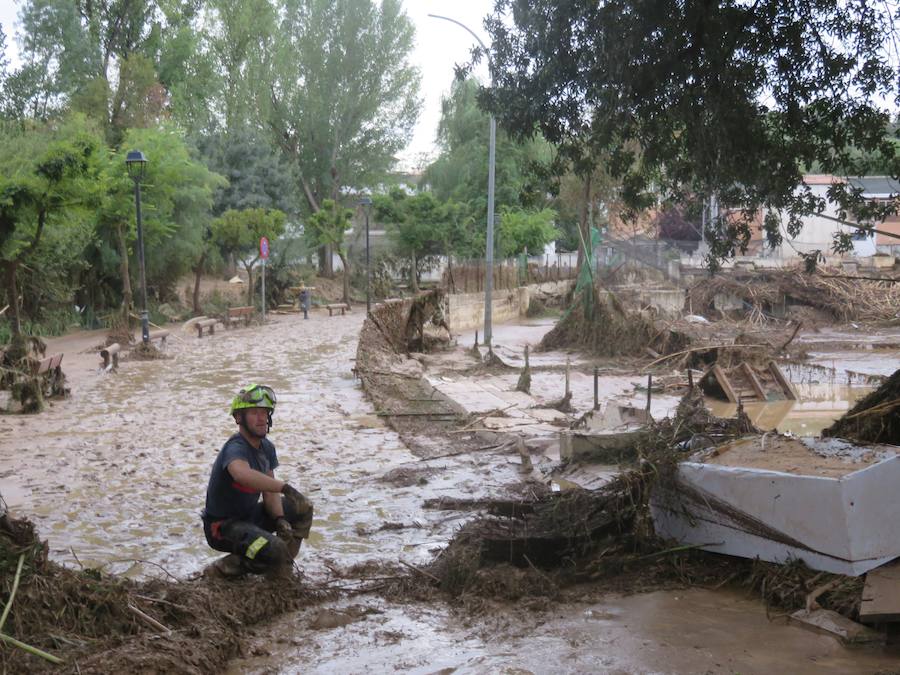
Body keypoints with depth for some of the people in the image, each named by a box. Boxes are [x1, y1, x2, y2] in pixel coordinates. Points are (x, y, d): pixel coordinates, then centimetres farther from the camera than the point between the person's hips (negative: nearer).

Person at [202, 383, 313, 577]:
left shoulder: (266, 448, 3)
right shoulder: (235, 448, -27)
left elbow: (269, 492, 4)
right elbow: (242, 474, -51)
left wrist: (280, 519, -14)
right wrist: (285, 487, -51)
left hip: (249, 514, 9)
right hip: (223, 526, -9)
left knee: (303, 509, 11)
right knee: (275, 550, -30)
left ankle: (283, 566, 19)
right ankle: (229, 566, -4)